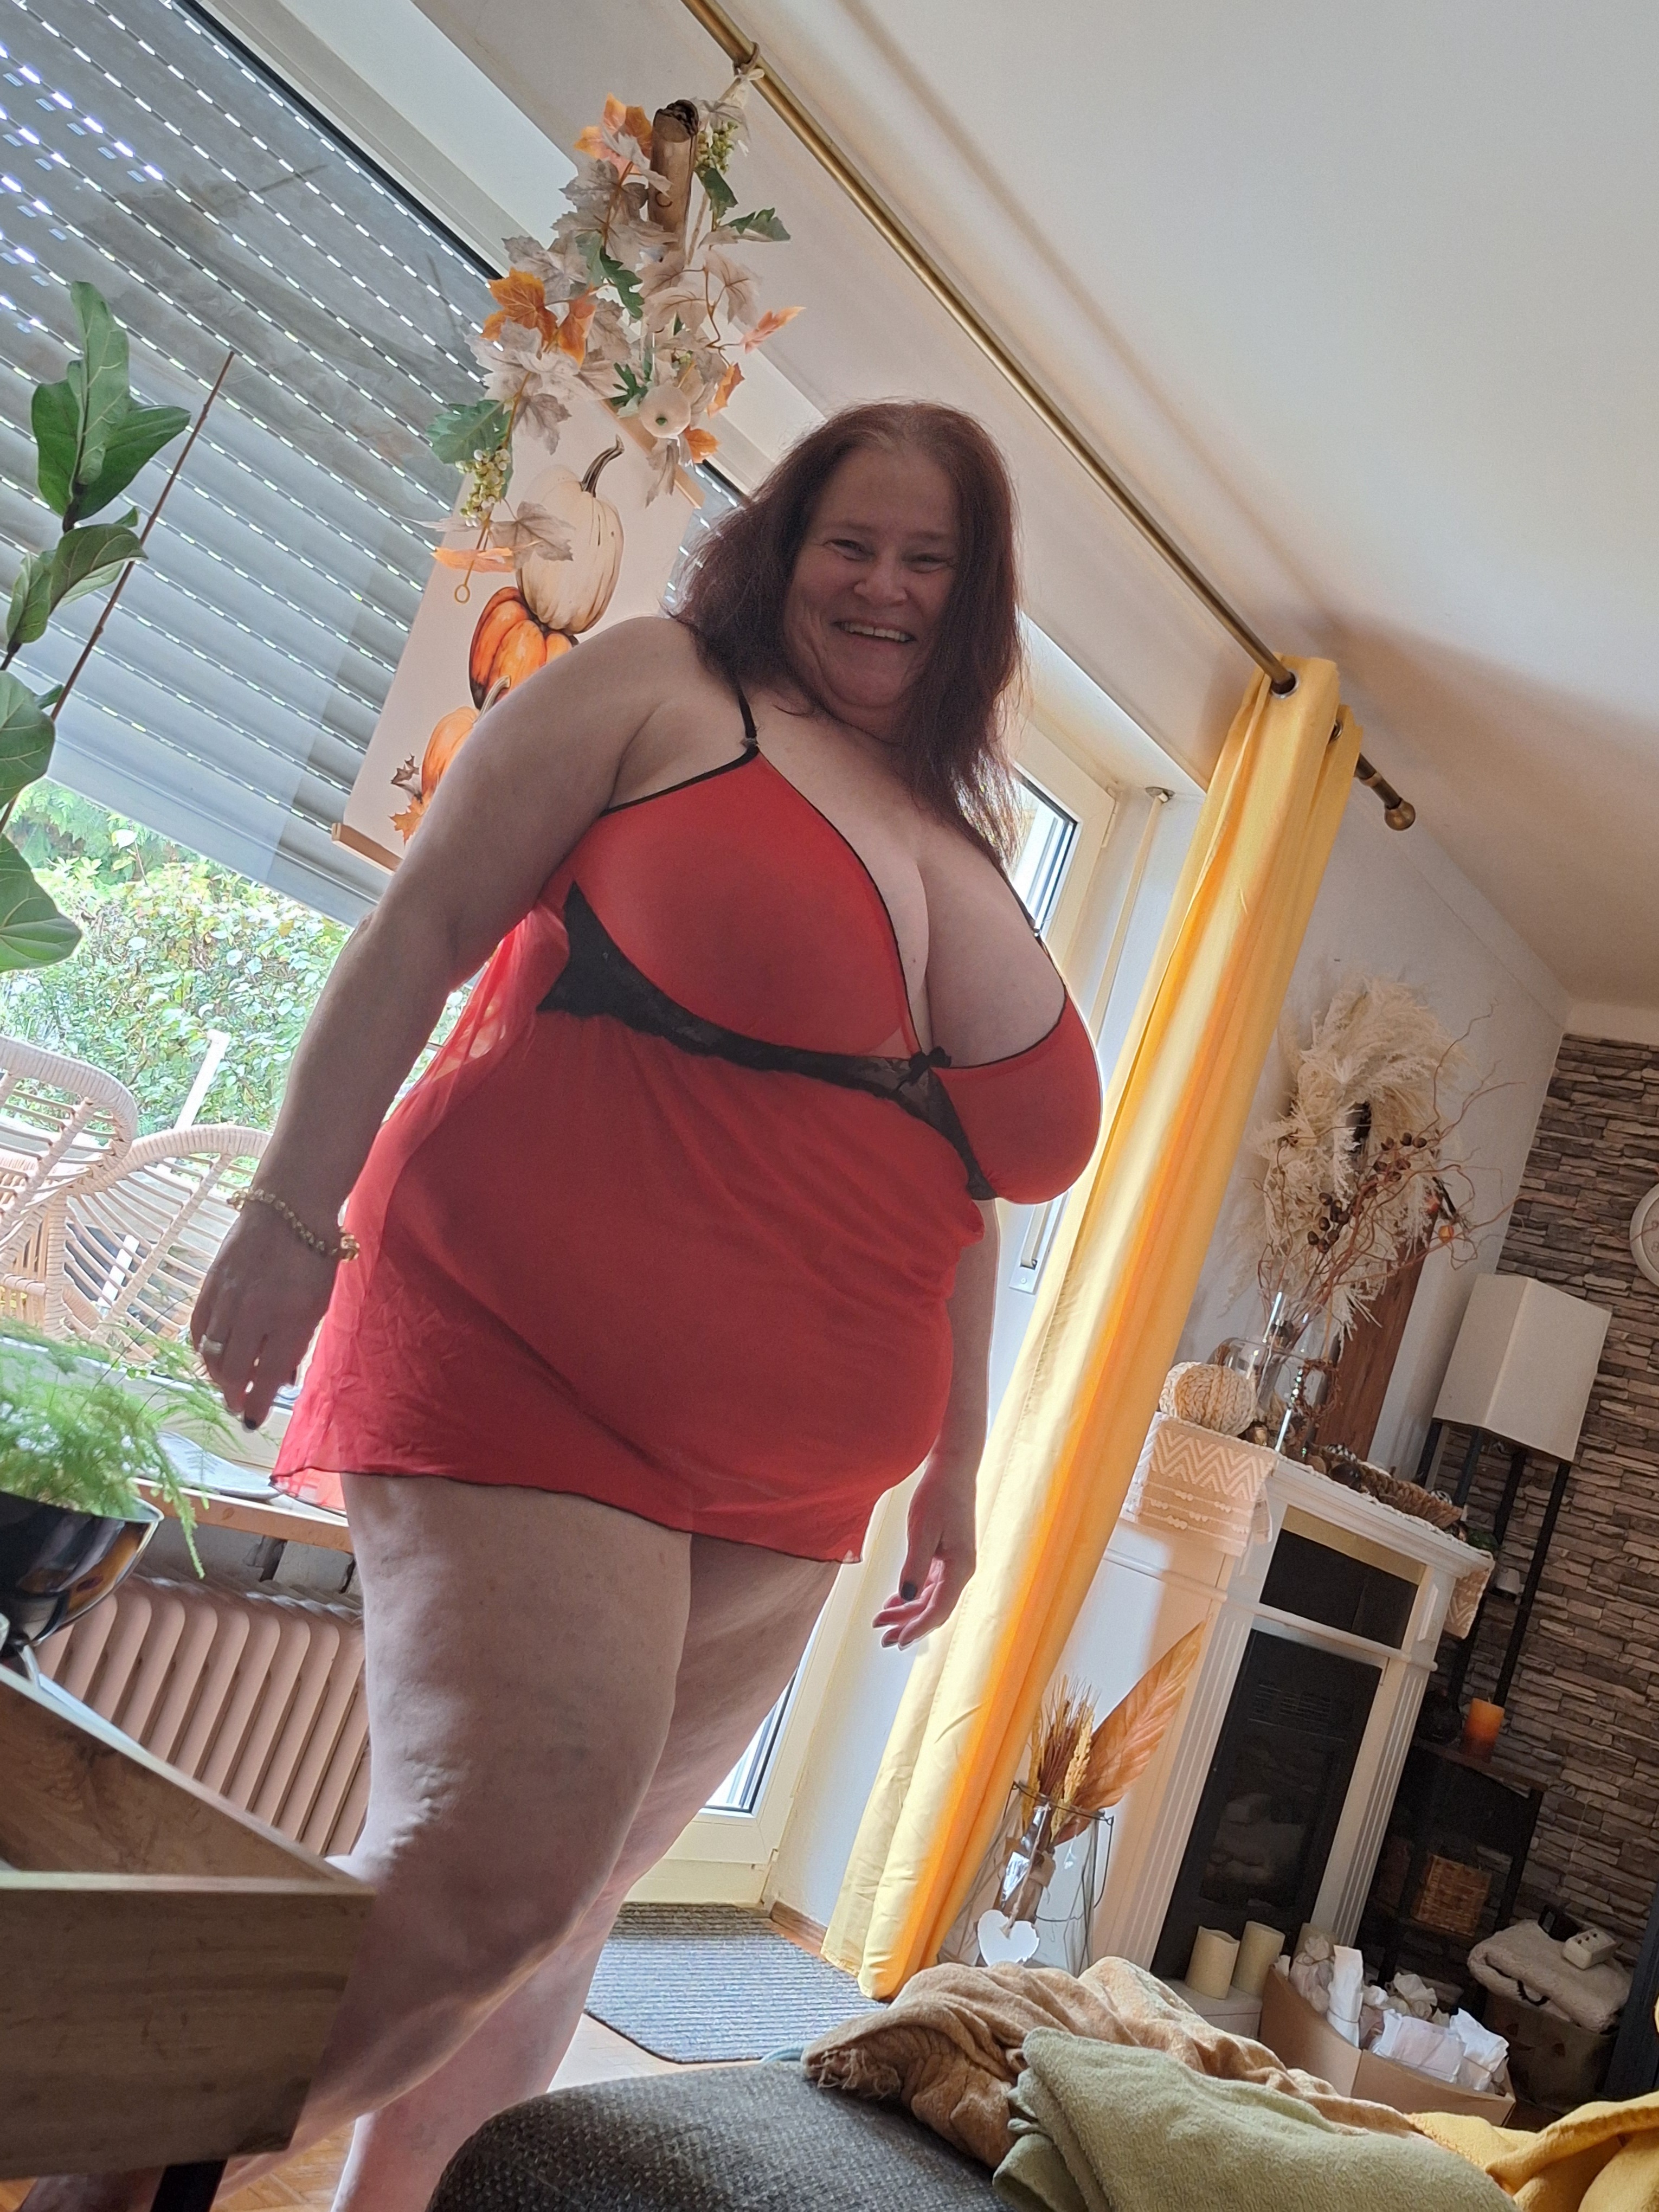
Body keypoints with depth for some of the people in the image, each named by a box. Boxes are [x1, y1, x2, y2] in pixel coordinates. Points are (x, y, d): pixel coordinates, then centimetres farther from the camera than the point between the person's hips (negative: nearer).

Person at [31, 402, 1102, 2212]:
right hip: (532, 1360, -6)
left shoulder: (972, 858, 18)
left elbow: (962, 1185, 20)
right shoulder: (661, 686, 3)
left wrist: (954, 1459, 18)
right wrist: (293, 1215, -10)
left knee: (566, 1897, 14)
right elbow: (421, 929, -3)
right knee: (492, 1872, -14)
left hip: (786, 1479, 7)